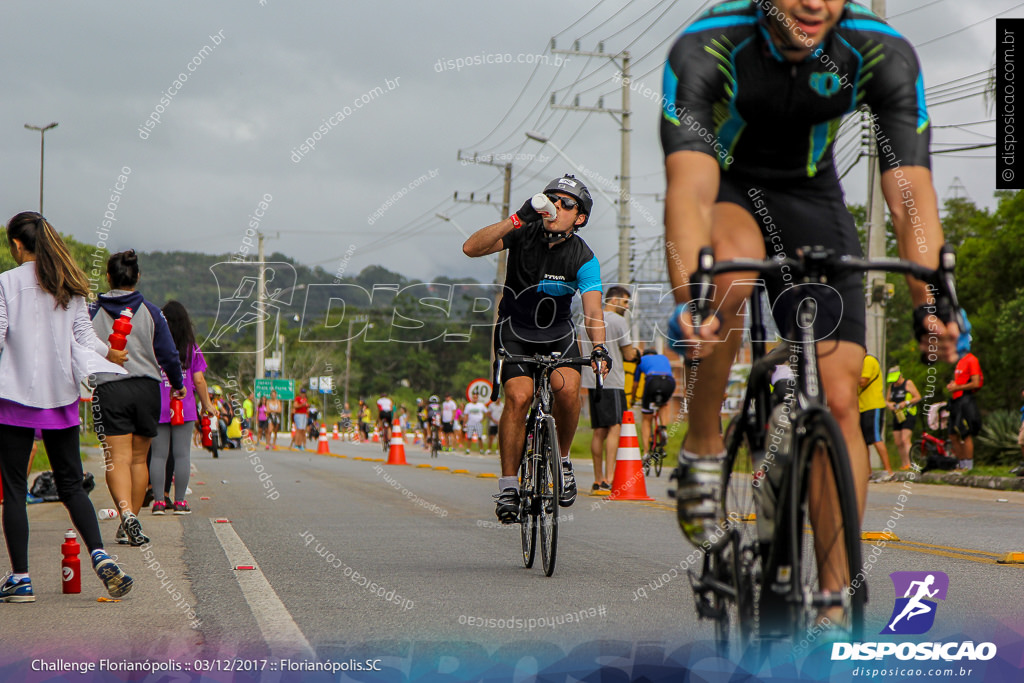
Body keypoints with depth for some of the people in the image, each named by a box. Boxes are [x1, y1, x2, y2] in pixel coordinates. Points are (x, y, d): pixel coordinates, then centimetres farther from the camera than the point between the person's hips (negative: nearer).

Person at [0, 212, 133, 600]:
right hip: (62, 396, 5)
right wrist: (107, 354, 27)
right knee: (71, 484, 11)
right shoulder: (71, 286, 6)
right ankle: (99, 556, -9)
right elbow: (84, 336, 9)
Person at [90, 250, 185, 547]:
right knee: (139, 458, 12)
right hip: (146, 389, 1)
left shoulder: (92, 312, 0)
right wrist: (178, 385, 19)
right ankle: (130, 525, 18)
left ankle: (127, 514, -29)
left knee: (117, 459, -6)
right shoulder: (150, 312, 2)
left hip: (108, 389, -1)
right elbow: (169, 355, 3)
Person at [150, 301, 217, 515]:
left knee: (158, 455, 3)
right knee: (182, 455, 3)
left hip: (158, 408, 0)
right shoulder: (192, 348, 1)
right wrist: (207, 405, 14)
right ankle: (180, 502, 3)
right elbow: (199, 380, 1)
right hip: (185, 408, 0)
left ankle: (159, 500, 1)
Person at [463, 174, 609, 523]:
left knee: (568, 389, -27)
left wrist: (599, 348, -48)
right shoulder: (524, 234, -16)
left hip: (558, 335, 1)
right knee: (519, 397, -22)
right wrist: (518, 218, -38)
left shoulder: (583, 258, -17)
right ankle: (508, 486, -11)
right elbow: (471, 248, -28)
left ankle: (563, 460, 0)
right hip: (515, 332, 0)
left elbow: (592, 309, -28)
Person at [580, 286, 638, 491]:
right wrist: (636, 350, 15)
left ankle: (597, 480, 11)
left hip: (592, 381, 8)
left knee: (599, 431, 10)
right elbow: (629, 355, -6)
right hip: (612, 382, -7)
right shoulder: (618, 321, -6)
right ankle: (608, 478, -21)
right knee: (614, 428, -11)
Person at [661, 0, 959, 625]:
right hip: (726, 185, -2)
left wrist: (930, 305, -46)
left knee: (839, 399, -10)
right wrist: (688, 298, -58)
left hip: (810, 197, 2)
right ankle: (704, 452, -18)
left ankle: (834, 603, -3)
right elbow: (690, 185, -42)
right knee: (734, 266, -39)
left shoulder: (883, 53, -25)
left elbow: (910, 191, -30)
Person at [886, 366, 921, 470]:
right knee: (898, 443, 4)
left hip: (908, 416, -7)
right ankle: (903, 464, 13)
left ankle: (909, 463, -24)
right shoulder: (891, 386, 16)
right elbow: (886, 400, 18)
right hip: (897, 416, 7)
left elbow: (918, 397, -6)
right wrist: (889, 404, -6)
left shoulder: (908, 383, -3)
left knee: (905, 440, -19)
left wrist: (906, 402, -19)